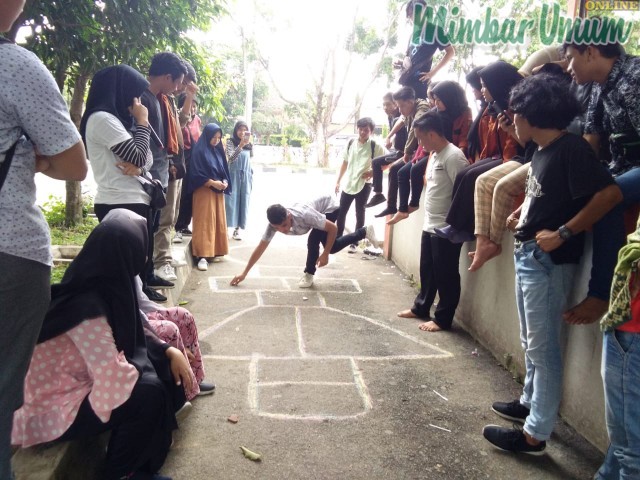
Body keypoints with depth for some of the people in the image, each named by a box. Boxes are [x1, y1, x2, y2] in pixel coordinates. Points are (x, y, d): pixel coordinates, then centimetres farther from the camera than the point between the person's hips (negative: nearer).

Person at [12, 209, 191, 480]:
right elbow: (117, 380, -34)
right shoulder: (87, 307, -31)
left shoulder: (98, 287, -4)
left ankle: (153, 442, 18)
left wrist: (169, 351, -5)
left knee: (164, 368, 1)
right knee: (149, 394, -21)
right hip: (50, 411, -9)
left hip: (81, 383, 9)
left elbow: (133, 334, 9)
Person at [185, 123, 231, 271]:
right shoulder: (199, 151, -8)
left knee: (218, 222, 9)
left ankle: (214, 252, 17)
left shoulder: (218, 151, 13)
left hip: (218, 192, 7)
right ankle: (202, 256, -9)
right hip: (204, 191, -7)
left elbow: (224, 170, 15)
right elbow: (196, 174, -13)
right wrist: (213, 183, -19)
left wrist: (225, 182, -5)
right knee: (204, 223, -9)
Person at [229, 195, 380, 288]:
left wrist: (325, 254, -27)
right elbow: (260, 248, -20)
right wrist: (244, 273, -19)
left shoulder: (304, 215, -44)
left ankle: (309, 274, -3)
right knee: (332, 247, 14)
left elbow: (333, 228, -33)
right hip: (320, 208, 7)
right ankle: (365, 232, 31)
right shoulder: (275, 223, -27)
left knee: (313, 239, -25)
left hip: (330, 206, -7)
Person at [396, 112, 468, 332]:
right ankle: (421, 307, 35)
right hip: (430, 225, 10)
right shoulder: (435, 155, 13)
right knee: (426, 270, 20)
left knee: (445, 275, 2)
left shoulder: (453, 156, -19)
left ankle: (443, 318, 13)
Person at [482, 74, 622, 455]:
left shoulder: (570, 148, -16)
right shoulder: (544, 150, 11)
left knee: (544, 347, 0)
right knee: (532, 342, 21)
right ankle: (530, 403, 39)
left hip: (548, 262, -9)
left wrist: (564, 233, -23)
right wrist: (523, 212, 8)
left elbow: (610, 193, -25)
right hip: (527, 256, 10)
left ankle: (536, 434, 12)